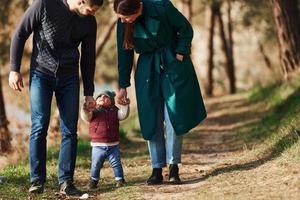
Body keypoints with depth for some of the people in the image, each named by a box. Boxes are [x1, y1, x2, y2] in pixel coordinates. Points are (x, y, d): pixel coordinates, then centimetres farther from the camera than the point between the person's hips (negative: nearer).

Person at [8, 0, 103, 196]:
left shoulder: (89, 22, -1)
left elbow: (88, 58, 10)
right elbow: (20, 34, -5)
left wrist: (89, 93, 12)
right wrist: (14, 69, -6)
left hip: (69, 77, 3)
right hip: (41, 73, -3)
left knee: (70, 130, -3)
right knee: (39, 126, -11)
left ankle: (66, 182, 3)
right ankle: (37, 180, -4)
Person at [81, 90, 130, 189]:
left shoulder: (114, 111, 8)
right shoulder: (94, 111, 2)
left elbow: (123, 115, -3)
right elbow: (86, 117, -12)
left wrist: (125, 105, -16)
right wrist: (85, 109, -30)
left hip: (113, 145, 1)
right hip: (98, 146, -1)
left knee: (116, 163, 5)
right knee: (96, 165, 4)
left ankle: (119, 179, 18)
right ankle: (93, 180, 21)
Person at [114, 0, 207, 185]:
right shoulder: (123, 25, -9)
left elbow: (185, 29, -6)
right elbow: (124, 55, 3)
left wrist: (180, 53, -13)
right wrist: (123, 86, 6)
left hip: (173, 65, -3)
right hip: (147, 70, 3)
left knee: (174, 116, -6)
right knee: (151, 120, -1)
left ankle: (174, 168, -2)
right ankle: (157, 170, 4)